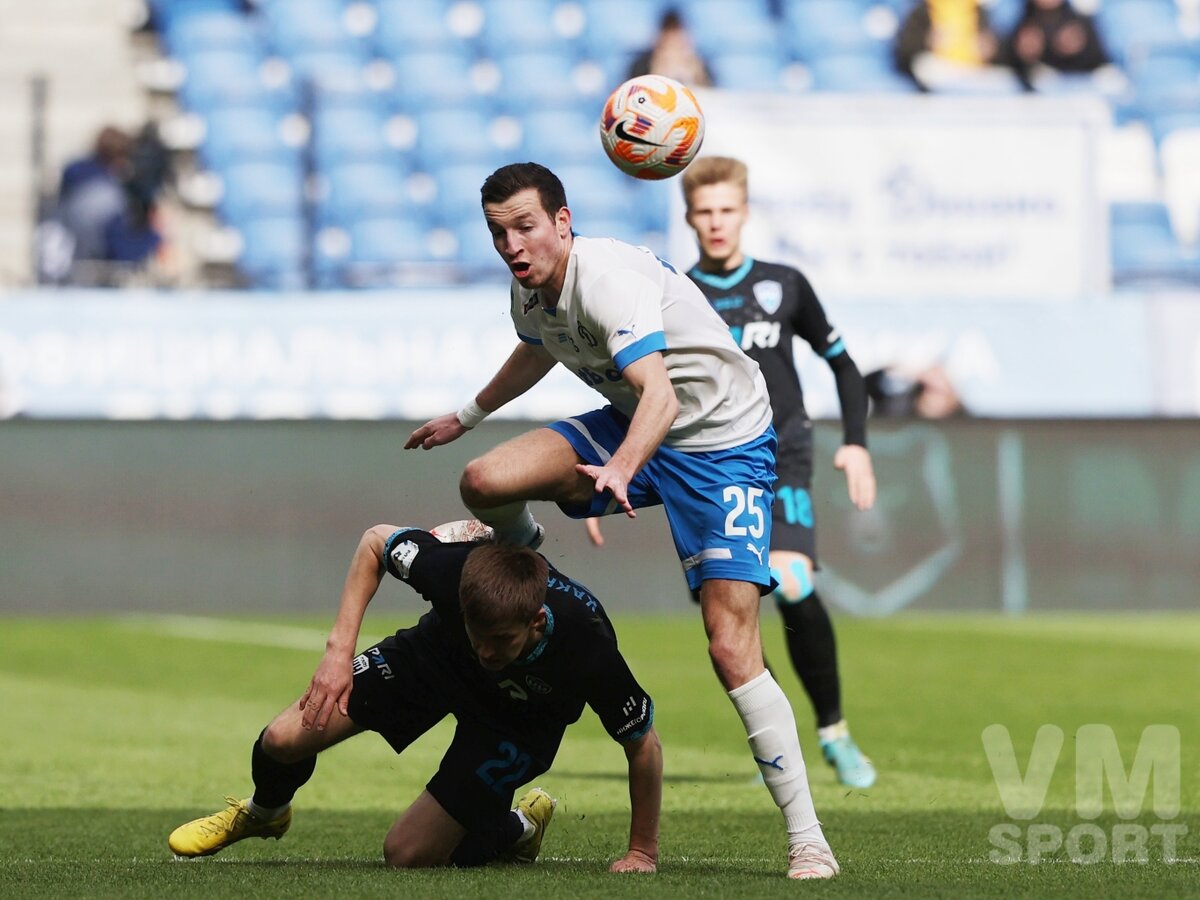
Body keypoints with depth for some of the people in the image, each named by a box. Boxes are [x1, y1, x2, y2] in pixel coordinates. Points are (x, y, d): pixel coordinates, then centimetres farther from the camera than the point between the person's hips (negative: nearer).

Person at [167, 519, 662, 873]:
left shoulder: (588, 648, -41)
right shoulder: (453, 564, -38)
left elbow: (644, 744, -23)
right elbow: (375, 541, -14)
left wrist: (642, 853, -13)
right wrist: (339, 651, -20)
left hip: (519, 722, -2)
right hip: (436, 656, 2)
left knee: (408, 853, -11)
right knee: (284, 740, -7)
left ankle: (517, 829, 21)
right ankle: (263, 812, 31)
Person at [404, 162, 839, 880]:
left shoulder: (607, 278, -29)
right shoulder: (530, 290, -2)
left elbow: (660, 394, -43)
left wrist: (620, 469, -61)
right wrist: (467, 417, 36)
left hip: (725, 442, -7)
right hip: (632, 429, 7)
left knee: (732, 646, -19)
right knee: (484, 484, -17)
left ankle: (808, 840, -14)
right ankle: (525, 555, 21)